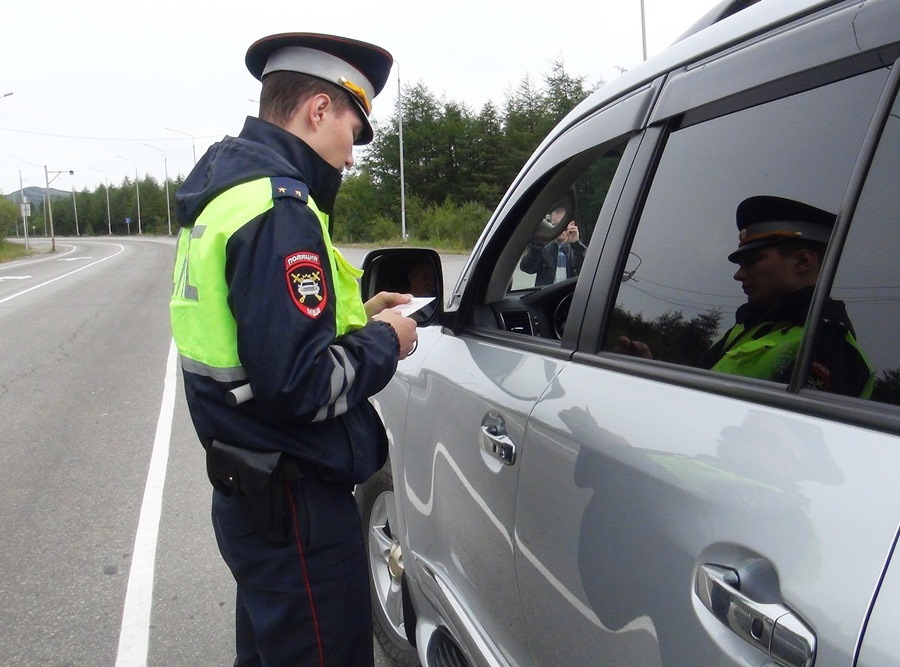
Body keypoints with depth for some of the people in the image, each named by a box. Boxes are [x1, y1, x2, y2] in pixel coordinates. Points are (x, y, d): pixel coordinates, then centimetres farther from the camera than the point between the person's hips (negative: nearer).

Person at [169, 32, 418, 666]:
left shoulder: (226, 188, 10)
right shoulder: (279, 208, -22)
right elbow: (297, 386, -28)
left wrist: (354, 314, 9)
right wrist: (382, 342, -12)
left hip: (246, 490, 10)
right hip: (295, 507, -10)